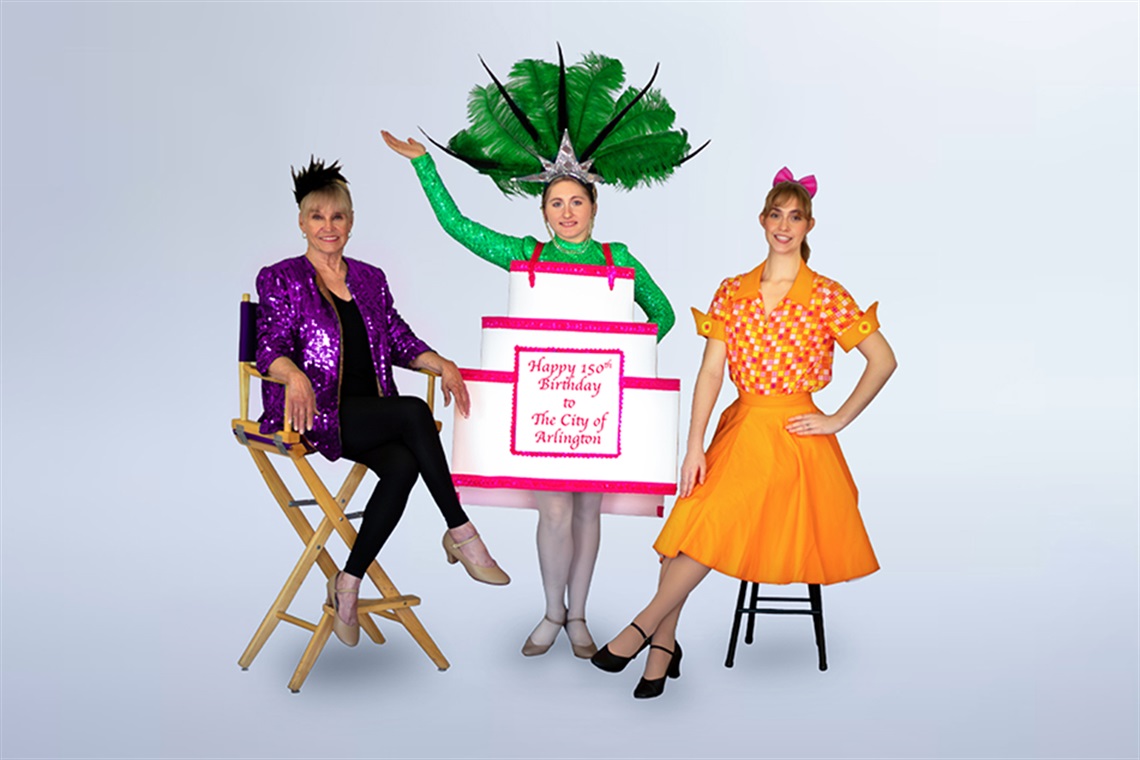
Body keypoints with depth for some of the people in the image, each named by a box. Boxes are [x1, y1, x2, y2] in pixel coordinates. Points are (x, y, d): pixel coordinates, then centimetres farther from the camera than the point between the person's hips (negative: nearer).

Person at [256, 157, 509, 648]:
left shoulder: (370, 279, 20)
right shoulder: (280, 279, 5)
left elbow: (400, 340, 15)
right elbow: (271, 349, -7)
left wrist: (442, 364, -5)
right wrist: (294, 375, -30)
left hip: (371, 418, 5)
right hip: (314, 415, -4)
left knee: (402, 465, -30)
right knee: (414, 412, -31)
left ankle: (348, 585, -17)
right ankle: (460, 533, -20)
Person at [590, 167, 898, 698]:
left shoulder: (827, 295, 0)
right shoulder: (732, 291, 8)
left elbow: (883, 361, 3)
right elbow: (710, 372, 2)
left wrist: (838, 420, -2)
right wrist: (695, 446, -7)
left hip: (793, 436, -3)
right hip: (739, 430, 3)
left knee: (712, 524, -19)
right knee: (688, 526, -16)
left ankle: (644, 628, -8)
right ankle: (663, 646, -6)